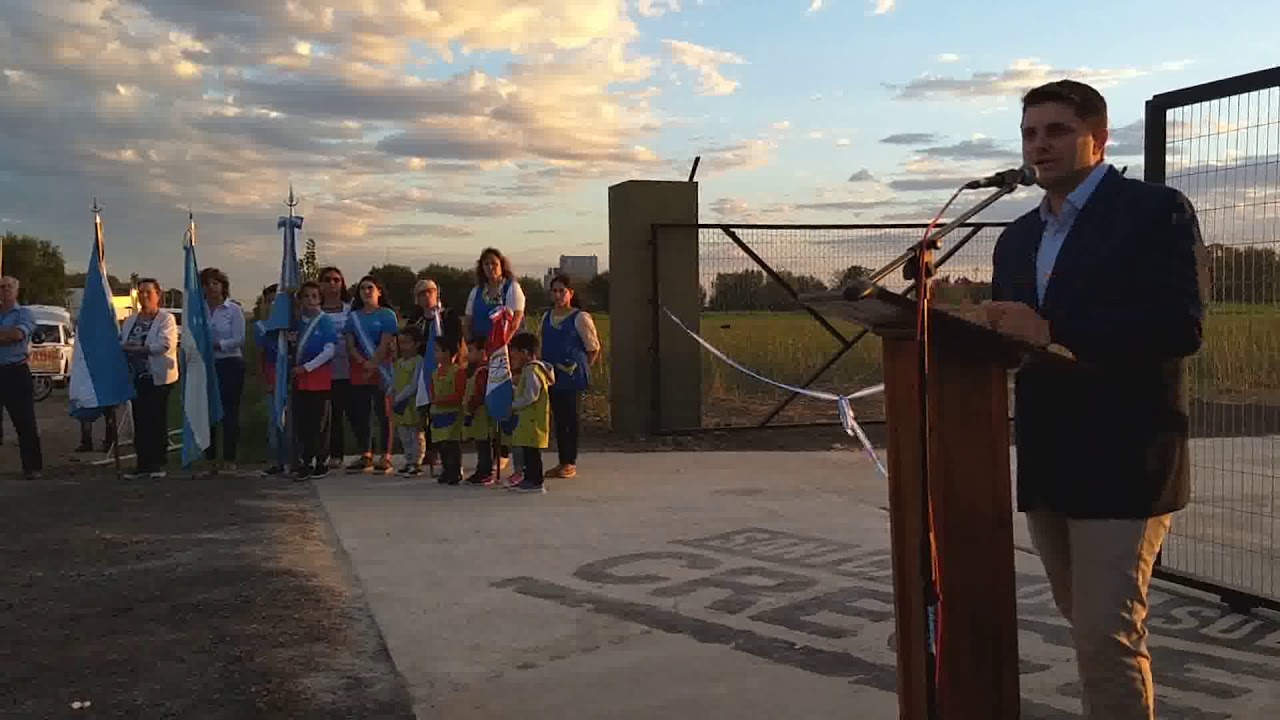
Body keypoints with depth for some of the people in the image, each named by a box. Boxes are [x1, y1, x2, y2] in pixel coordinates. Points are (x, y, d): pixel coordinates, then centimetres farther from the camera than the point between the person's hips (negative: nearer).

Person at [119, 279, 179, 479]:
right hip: (137, 377, 5)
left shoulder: (166, 318, -2)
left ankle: (158, 464, 4)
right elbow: (119, 343, 10)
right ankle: (143, 464, 11)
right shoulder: (130, 321, 16)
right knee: (140, 421, 5)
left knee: (158, 421, -2)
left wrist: (135, 348, -14)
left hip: (158, 377, -5)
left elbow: (165, 344, -16)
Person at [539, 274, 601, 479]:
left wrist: (581, 368, -2)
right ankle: (562, 461, 16)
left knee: (572, 418, -1)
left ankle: (571, 463, 6)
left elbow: (594, 348, -2)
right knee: (558, 418, 9)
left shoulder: (580, 318, -5)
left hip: (572, 375, -5)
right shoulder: (546, 317, 12)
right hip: (552, 375, 5)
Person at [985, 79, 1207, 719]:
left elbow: (1180, 328, -18)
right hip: (1047, 466, 7)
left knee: (1107, 636, -9)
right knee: (1090, 629, 18)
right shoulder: (1018, 236, 16)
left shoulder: (1156, 210, -6)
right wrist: (996, 328, -6)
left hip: (1122, 462, -7)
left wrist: (1050, 332, -23)